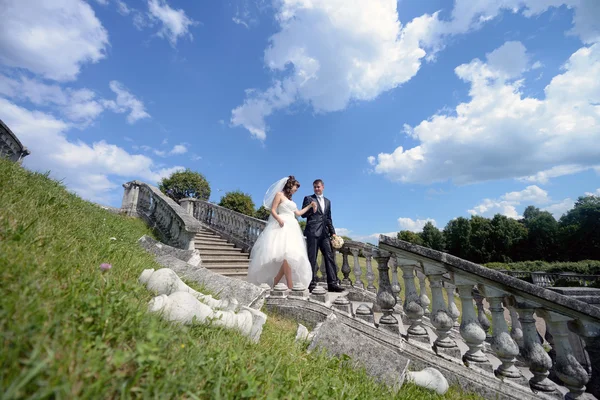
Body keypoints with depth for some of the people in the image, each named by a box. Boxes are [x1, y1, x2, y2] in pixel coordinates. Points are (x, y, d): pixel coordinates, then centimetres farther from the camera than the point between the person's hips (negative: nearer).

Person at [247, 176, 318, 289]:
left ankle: (275, 282, 2)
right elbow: (272, 210, -5)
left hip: (291, 229, 8)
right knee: (287, 254, -21)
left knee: (290, 255, -4)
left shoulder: (290, 199, 26)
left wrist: (310, 205, 26)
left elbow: (298, 213, 26)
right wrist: (279, 219, -22)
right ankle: (290, 286, -21)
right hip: (282, 227, -8)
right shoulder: (279, 194, 3)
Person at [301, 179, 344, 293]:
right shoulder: (308, 199, 7)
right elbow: (303, 214, 2)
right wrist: (311, 209, -17)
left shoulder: (327, 201, 21)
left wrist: (332, 232, 13)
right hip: (312, 232, -4)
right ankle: (312, 284, 3)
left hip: (324, 233, 5)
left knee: (329, 256, -1)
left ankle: (333, 283, 2)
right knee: (312, 258, -2)